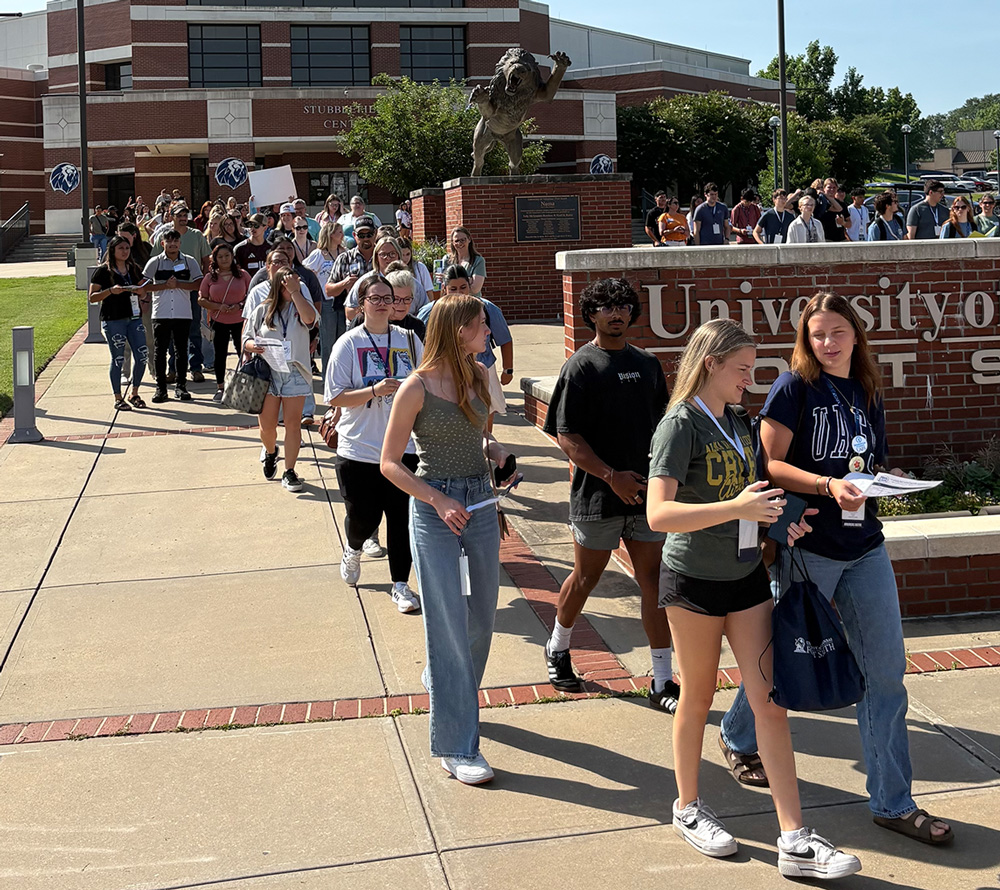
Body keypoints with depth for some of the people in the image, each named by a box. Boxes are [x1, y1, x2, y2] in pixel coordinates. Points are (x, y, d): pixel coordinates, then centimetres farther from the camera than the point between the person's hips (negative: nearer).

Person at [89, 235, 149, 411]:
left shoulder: (133, 269, 13)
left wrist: (139, 290, -2)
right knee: (118, 358, -2)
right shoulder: (103, 271, -3)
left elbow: (143, 292, 21)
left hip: (134, 317, 5)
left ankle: (134, 394, 18)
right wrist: (111, 291, -19)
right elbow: (92, 297, -4)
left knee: (143, 355, 0)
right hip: (113, 320, -5)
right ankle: (118, 398, 10)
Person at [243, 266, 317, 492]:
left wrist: (295, 291, -16)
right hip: (267, 372, 1)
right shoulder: (262, 311, 7)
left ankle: (289, 472, 5)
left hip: (295, 373, 0)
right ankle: (270, 452, 36)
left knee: (293, 424, -3)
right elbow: (247, 339, 10)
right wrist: (253, 346, -14)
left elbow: (309, 318, -18)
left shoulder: (301, 305, 6)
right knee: (267, 426, 3)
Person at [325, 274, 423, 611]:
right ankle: (353, 549, 39)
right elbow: (335, 396, -8)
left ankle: (400, 585, 17)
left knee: (402, 518, 2)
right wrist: (375, 390, -19)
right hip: (359, 450, -2)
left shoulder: (409, 340, 6)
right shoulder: (348, 343, -4)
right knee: (363, 517, 4)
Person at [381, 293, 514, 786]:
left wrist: (494, 449, 1)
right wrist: (439, 502, -18)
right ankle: (456, 746, 6)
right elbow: (390, 463, -9)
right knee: (449, 625, -3)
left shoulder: (479, 375, 5)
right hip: (434, 507, -6)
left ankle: (445, 686, 44)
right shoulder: (417, 387, -13)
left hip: (481, 502, 6)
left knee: (482, 617, 15)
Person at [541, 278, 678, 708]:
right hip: (597, 494, -4)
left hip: (644, 491, 4)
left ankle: (663, 682, 8)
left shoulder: (647, 363, 10)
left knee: (654, 581, 2)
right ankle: (557, 650, 37)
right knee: (586, 577, 10)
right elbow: (566, 436, -11)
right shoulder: (580, 366, -6)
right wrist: (613, 476, -19)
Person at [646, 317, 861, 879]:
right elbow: (659, 514, -26)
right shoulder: (681, 425, -14)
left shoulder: (737, 423, 10)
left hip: (747, 576, 6)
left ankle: (796, 842, 3)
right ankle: (689, 808, 32)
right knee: (698, 697, 9)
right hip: (695, 580, -6)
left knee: (770, 699, 1)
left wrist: (777, 520, 5)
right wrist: (737, 508, -33)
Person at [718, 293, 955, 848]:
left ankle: (893, 803, 12)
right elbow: (770, 465, -13)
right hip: (808, 547, -5)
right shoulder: (794, 387, -7)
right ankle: (739, 737, 39)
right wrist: (828, 485, -25)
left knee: (885, 670, 3)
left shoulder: (868, 394, 11)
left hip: (864, 547, 6)